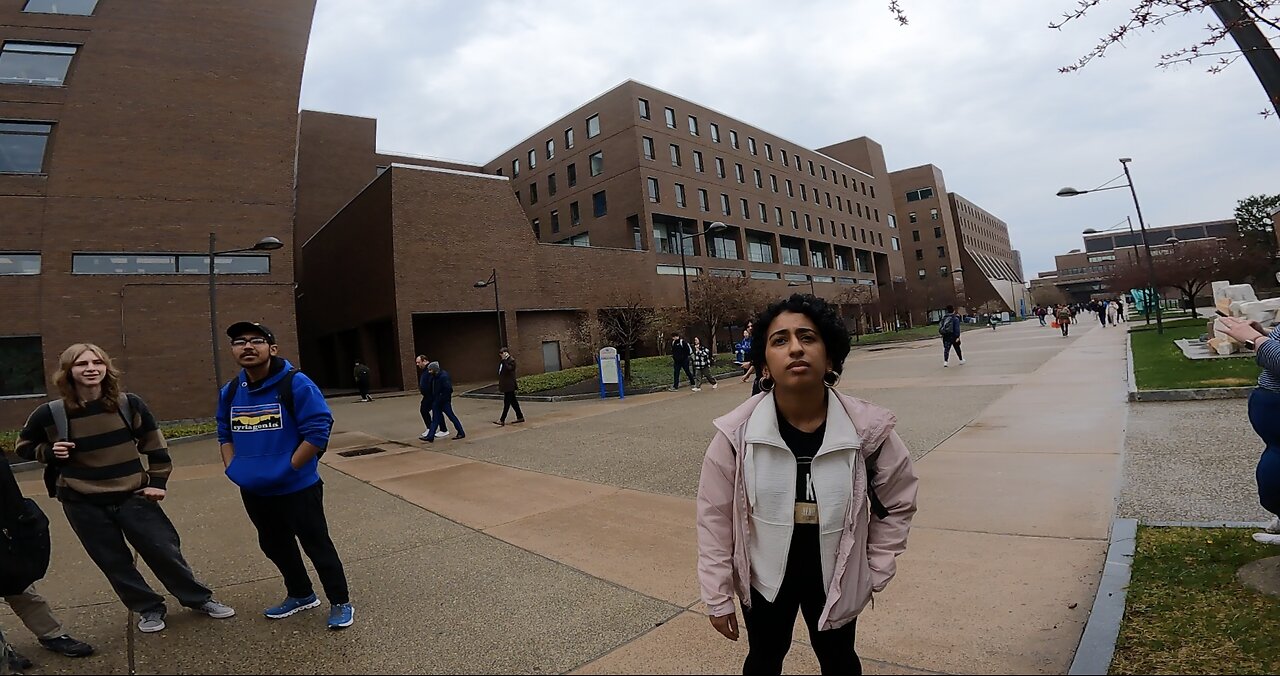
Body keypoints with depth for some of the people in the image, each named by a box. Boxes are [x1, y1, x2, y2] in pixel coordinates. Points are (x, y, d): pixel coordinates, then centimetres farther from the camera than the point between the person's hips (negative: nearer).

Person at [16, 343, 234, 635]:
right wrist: (50, 452, -12)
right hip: (83, 503, 1)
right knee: (114, 562, 10)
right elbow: (24, 446, 10)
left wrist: (158, 482, -1)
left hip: (132, 495, 0)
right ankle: (149, 609, 29)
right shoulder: (51, 413, -9)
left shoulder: (129, 404, -8)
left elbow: (154, 444, 2)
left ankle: (199, 599, 22)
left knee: (164, 550, 4)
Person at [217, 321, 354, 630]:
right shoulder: (230, 392, 4)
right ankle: (300, 594, 44)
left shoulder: (295, 383, -18)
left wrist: (288, 468, -18)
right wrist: (232, 467, 4)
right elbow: (225, 433, 18)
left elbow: (318, 430, -20)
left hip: (297, 488, -7)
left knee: (316, 544, 3)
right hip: (253, 491, 7)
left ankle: (340, 603, 20)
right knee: (274, 545, 22)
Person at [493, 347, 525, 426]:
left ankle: (502, 420, -10)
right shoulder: (502, 361, 16)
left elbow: (509, 369, -26)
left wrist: (504, 360, -26)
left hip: (509, 385, -10)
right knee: (513, 401, 13)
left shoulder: (511, 360, -11)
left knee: (507, 402, -8)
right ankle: (520, 417, 20)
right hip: (505, 385, 10)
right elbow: (500, 372, 17)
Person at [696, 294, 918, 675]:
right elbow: (715, 518, -13)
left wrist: (877, 571, 0)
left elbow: (898, 501, -2)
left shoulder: (868, 428, -21)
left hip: (836, 577, 1)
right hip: (764, 577, 0)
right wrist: (718, 597, -7)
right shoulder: (736, 433, -25)